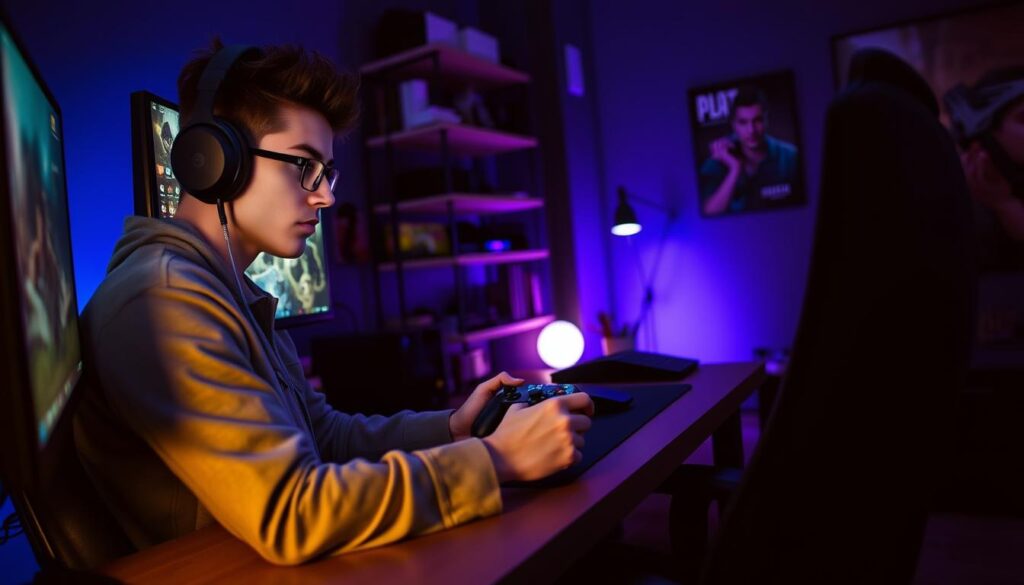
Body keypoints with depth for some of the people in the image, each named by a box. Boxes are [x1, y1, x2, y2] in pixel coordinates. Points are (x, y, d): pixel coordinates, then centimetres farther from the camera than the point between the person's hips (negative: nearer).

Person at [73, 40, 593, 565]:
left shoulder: (231, 296, 9)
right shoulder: (163, 299, -20)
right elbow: (291, 520, -25)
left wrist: (451, 429, 0)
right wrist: (495, 460, -20)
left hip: (283, 559, 7)